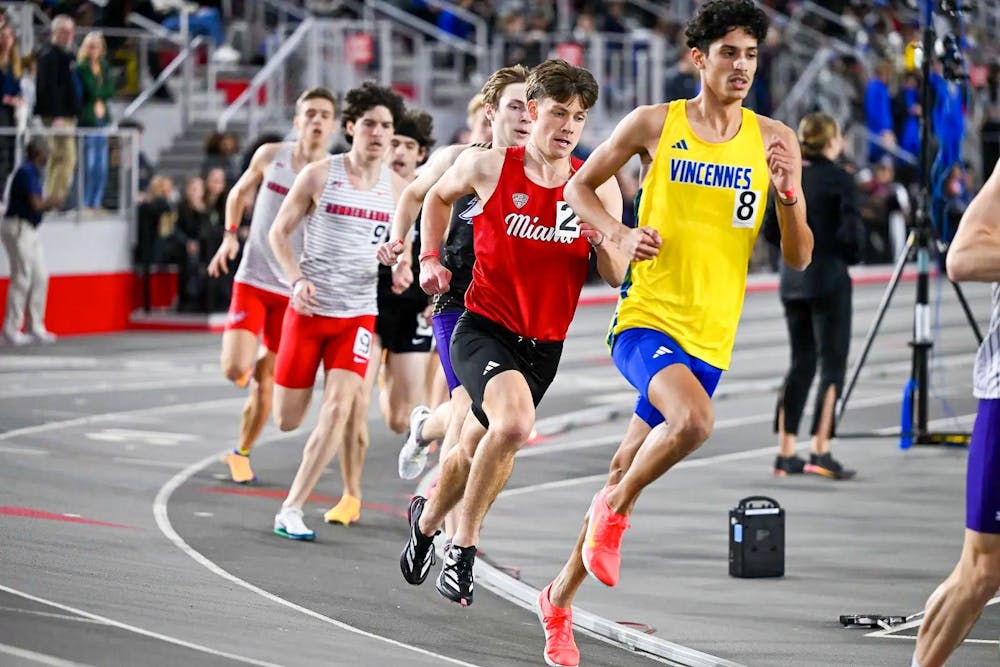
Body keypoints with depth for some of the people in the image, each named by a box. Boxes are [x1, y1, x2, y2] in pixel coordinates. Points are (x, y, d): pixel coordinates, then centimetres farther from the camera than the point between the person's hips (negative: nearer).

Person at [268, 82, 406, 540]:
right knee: (287, 421, 3)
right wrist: (296, 279, -15)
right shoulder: (319, 175, -6)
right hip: (309, 309, -2)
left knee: (339, 408, -16)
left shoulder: (398, 187, 2)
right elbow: (279, 232, 0)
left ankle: (291, 510, -9)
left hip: (359, 313, 2)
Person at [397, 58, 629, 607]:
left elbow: (616, 277, -1)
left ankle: (427, 518, 47)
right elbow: (438, 196, 14)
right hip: (484, 329, -4)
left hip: (544, 345, 4)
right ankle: (463, 544, -13)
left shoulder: (598, 187, -4)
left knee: (476, 448, 16)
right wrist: (430, 259, 7)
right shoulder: (489, 168, -9)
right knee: (515, 422, -30)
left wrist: (601, 237, -20)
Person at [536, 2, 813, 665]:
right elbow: (580, 186, 10)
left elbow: (798, 258, 4)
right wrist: (620, 234, -8)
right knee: (694, 420, -33)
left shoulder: (774, 140, 3)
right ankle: (615, 510, -4)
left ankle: (560, 597, 31)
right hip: (646, 318, -4)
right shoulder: (654, 124, -3)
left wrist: (789, 192, -15)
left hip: (711, 338, 4)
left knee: (626, 472, 12)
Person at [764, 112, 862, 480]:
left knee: (801, 363, 13)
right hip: (829, 278, -6)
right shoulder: (839, 180, -11)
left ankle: (786, 453, 11)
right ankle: (820, 453, -8)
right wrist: (851, 256, 1)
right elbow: (851, 232, -17)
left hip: (792, 277, 6)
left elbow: (771, 229, 8)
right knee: (832, 364, -1)